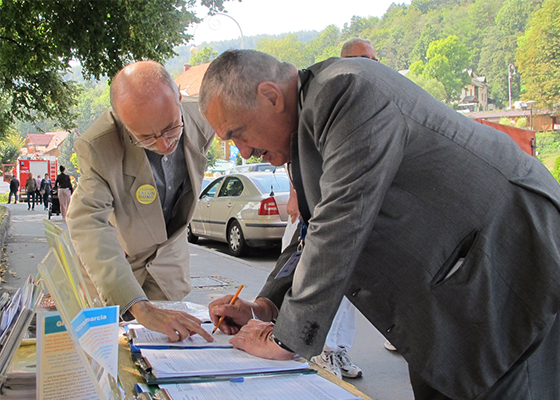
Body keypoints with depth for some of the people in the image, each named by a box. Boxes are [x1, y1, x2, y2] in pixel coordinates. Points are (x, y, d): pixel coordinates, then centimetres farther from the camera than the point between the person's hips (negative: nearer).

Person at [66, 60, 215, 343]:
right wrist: (141, 308, -57)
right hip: (111, 259, -3)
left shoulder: (200, 120, -24)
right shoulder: (97, 147, -37)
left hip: (168, 255, 3)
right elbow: (88, 225, -47)